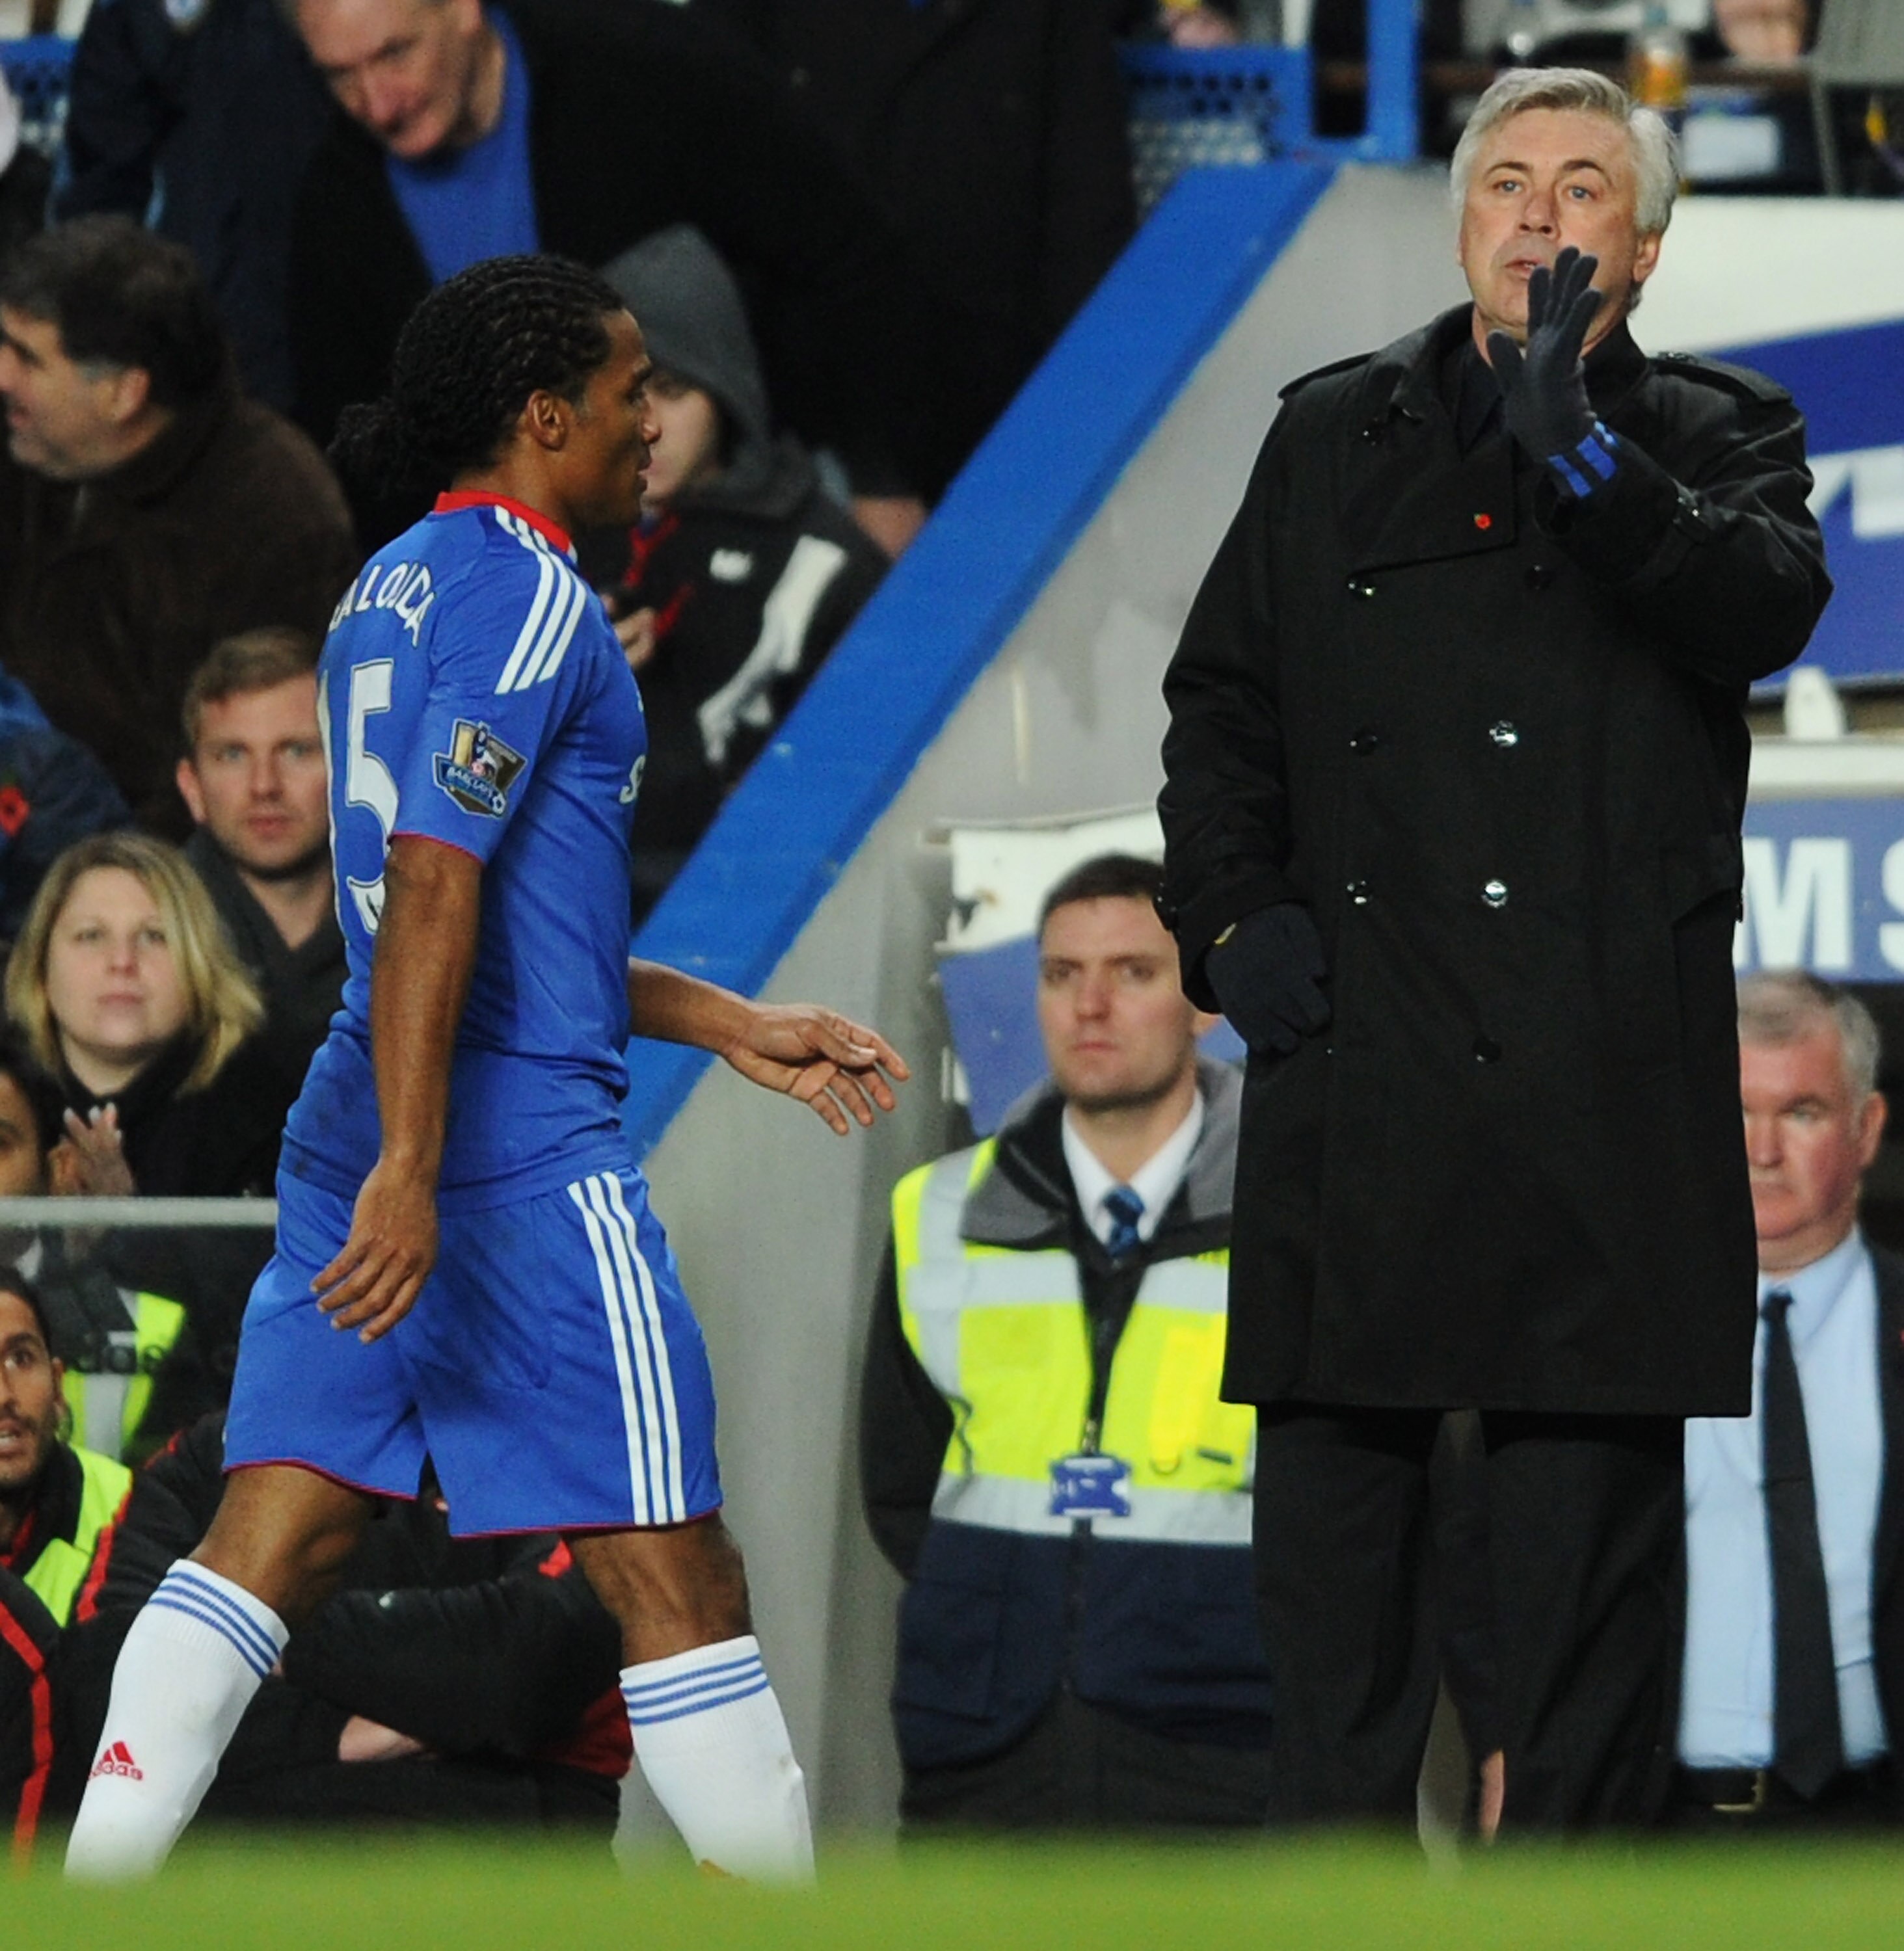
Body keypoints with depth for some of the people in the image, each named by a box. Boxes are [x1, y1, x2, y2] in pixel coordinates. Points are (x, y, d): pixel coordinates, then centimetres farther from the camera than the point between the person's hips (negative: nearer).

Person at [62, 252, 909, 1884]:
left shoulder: (395, 588, 19)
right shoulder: (525, 594, -10)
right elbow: (433, 884, -20)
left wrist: (735, 1028, 27)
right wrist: (409, 1175, -25)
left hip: (364, 1121, 9)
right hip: (520, 1143, -9)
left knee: (276, 1535, 4)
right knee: (671, 1564, -1)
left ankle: (94, 1888, -4)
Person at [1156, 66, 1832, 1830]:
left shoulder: (1714, 441, 7)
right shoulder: (1336, 438, 14)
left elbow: (1766, 606, -15)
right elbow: (1220, 706, 19)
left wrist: (1582, 453, -27)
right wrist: (1230, 913, 3)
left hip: (1607, 1074, -2)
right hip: (1357, 1059, 2)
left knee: (1591, 1502, 0)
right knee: (1334, 1490, 4)